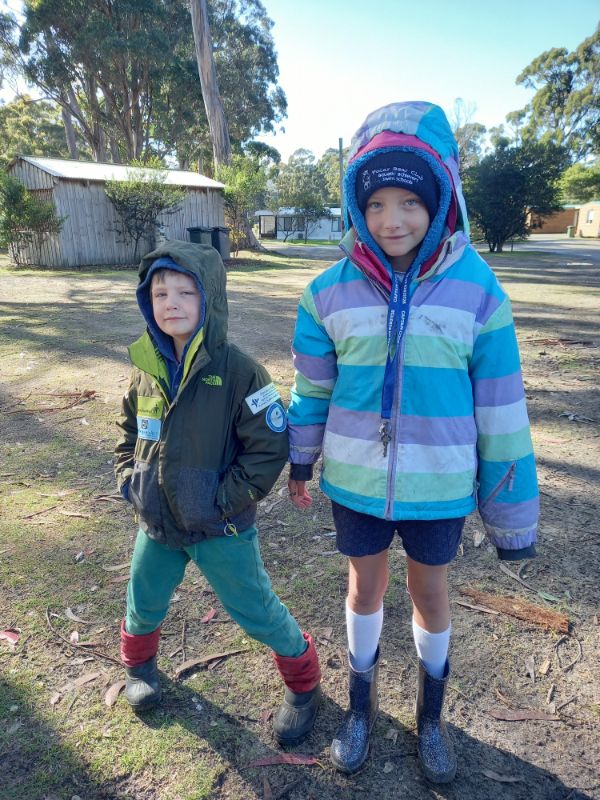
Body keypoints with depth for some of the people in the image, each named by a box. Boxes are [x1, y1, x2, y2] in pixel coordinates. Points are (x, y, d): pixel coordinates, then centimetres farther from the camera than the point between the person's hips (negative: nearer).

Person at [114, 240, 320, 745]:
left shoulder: (237, 370, -20)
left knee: (258, 613, 8)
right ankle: (138, 663, 58)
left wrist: (227, 501, -18)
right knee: (143, 605, 25)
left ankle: (303, 684, 36)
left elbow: (271, 444, -18)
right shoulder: (148, 367, -2)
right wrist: (129, 479, 2)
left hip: (221, 529, -5)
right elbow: (129, 430, 14)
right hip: (156, 522, 5)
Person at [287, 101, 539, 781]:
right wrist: (300, 463, 13)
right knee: (365, 586, 20)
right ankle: (361, 704, 48)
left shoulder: (476, 290, -12)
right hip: (356, 479, 1)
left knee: (430, 590, 20)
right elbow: (311, 388, 4)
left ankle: (430, 714, 48)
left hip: (440, 485, 0)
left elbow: (501, 410, -7)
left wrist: (511, 513, -2)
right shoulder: (330, 292, -9)